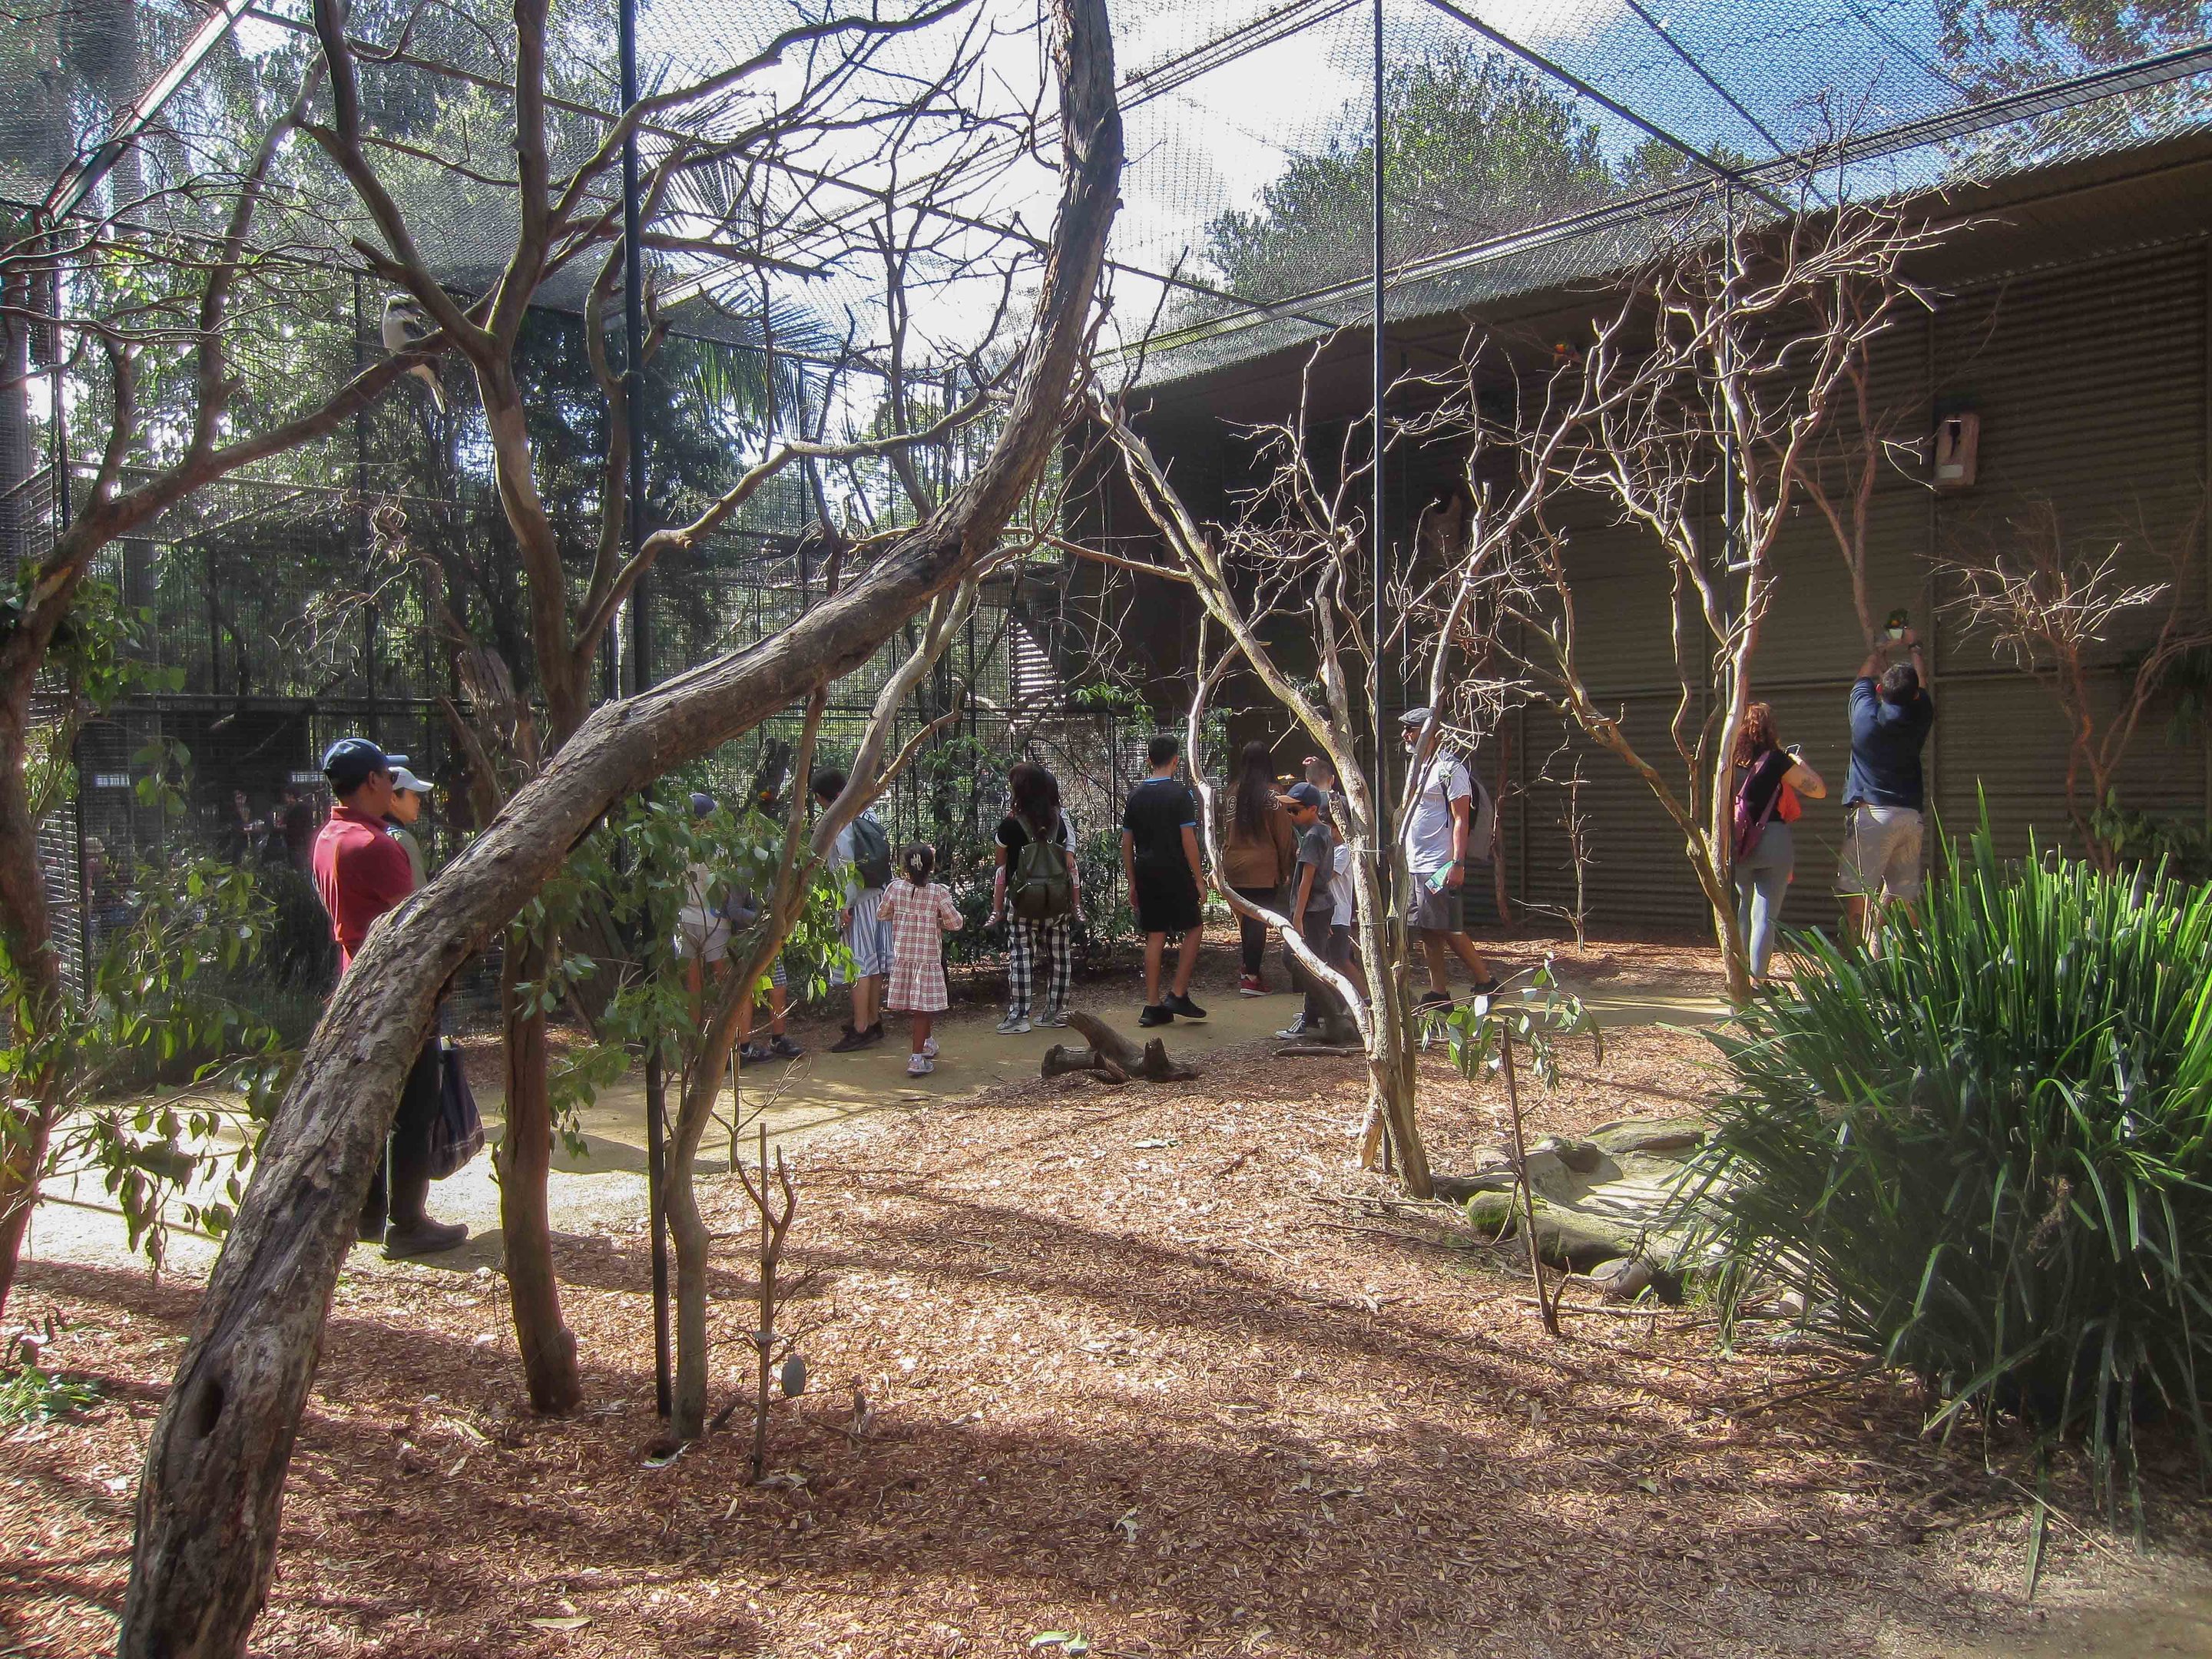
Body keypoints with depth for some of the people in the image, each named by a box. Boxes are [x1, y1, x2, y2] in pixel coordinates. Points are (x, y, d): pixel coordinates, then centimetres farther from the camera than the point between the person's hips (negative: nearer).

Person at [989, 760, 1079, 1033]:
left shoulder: (1010, 824, -7)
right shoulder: (1059, 819, 3)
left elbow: (1002, 867, 1)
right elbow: (1071, 865, 4)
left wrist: (997, 910, 7)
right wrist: (1077, 904, 10)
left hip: (1025, 903, -4)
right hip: (1058, 903, 4)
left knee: (1020, 957, 1)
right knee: (1059, 956, 11)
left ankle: (1019, 1015, -1)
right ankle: (1056, 1011, 18)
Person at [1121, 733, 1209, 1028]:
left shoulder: (1136, 795, 8)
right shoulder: (1180, 793, -9)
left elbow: (1126, 844, 10)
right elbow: (1188, 840, -13)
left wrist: (1132, 882, 16)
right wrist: (1199, 878, -7)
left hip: (1146, 876, 5)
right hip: (1175, 874, -5)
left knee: (1155, 936, 8)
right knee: (1192, 931, 8)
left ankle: (1153, 1006, 8)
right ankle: (1178, 995, 2)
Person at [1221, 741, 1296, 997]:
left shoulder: (1234, 794, 2)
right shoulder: (1271, 797, -10)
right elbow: (1283, 836, -5)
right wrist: (1285, 870, 5)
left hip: (1235, 868, 5)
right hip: (1263, 869, -5)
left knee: (1246, 919, 17)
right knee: (1259, 921, 0)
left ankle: (1249, 968, 28)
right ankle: (1252, 978, -2)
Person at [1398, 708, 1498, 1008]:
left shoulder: (1450, 768, -10)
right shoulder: (1416, 767, 17)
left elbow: (1461, 820, -15)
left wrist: (1458, 864, -22)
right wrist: (1400, 859, 21)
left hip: (1439, 866, -9)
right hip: (1415, 865, 9)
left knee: (1446, 929, -7)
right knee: (1427, 931, 8)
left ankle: (1486, 981, 6)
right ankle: (1438, 993, 12)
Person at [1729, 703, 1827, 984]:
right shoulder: (1776, 760, -9)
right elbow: (1818, 790, -8)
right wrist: (1798, 761, 7)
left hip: (1738, 844, 4)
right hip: (1773, 842, -4)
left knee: (1745, 909, 22)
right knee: (1765, 914, -2)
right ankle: (1757, 979, -7)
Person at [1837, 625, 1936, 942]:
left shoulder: (1866, 714, -3)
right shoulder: (1920, 718, 5)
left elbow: (1864, 675, 18)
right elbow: (1923, 682, 27)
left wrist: (1884, 649, 37)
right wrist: (1913, 647, 44)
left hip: (1871, 815, -4)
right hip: (1910, 816, 4)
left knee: (1856, 893, -7)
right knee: (1904, 898, 7)